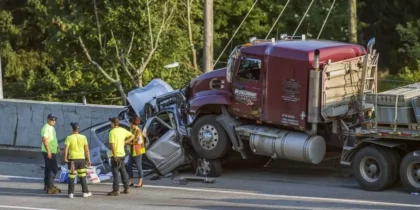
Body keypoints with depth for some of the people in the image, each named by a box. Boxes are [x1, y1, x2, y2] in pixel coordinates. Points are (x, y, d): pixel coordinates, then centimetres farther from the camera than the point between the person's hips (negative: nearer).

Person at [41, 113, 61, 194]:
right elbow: (44, 140, -24)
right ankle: (50, 187, -13)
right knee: (53, 169, -12)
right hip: (48, 152, -10)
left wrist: (57, 147, 26)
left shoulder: (51, 128, 15)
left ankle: (47, 185, 22)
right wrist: (48, 151, -27)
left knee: (48, 169, 15)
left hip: (52, 151, 10)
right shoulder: (46, 128, -17)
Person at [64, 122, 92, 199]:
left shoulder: (69, 138, -7)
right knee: (83, 176, 10)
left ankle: (71, 193, 4)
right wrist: (89, 160, 6)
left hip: (72, 159, -2)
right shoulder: (83, 137, 1)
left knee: (71, 177, 4)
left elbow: (66, 149, -17)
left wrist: (65, 158, -11)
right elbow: (87, 150, 1)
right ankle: (85, 192, 12)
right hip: (81, 158, 2)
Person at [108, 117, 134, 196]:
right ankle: (126, 188, 20)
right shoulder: (123, 130, 5)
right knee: (123, 171, 16)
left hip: (116, 155, -7)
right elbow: (132, 136, 17)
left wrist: (114, 156, -18)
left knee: (115, 172, -3)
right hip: (122, 154, 7)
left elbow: (112, 145, -21)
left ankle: (116, 190, -3)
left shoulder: (112, 132, -17)